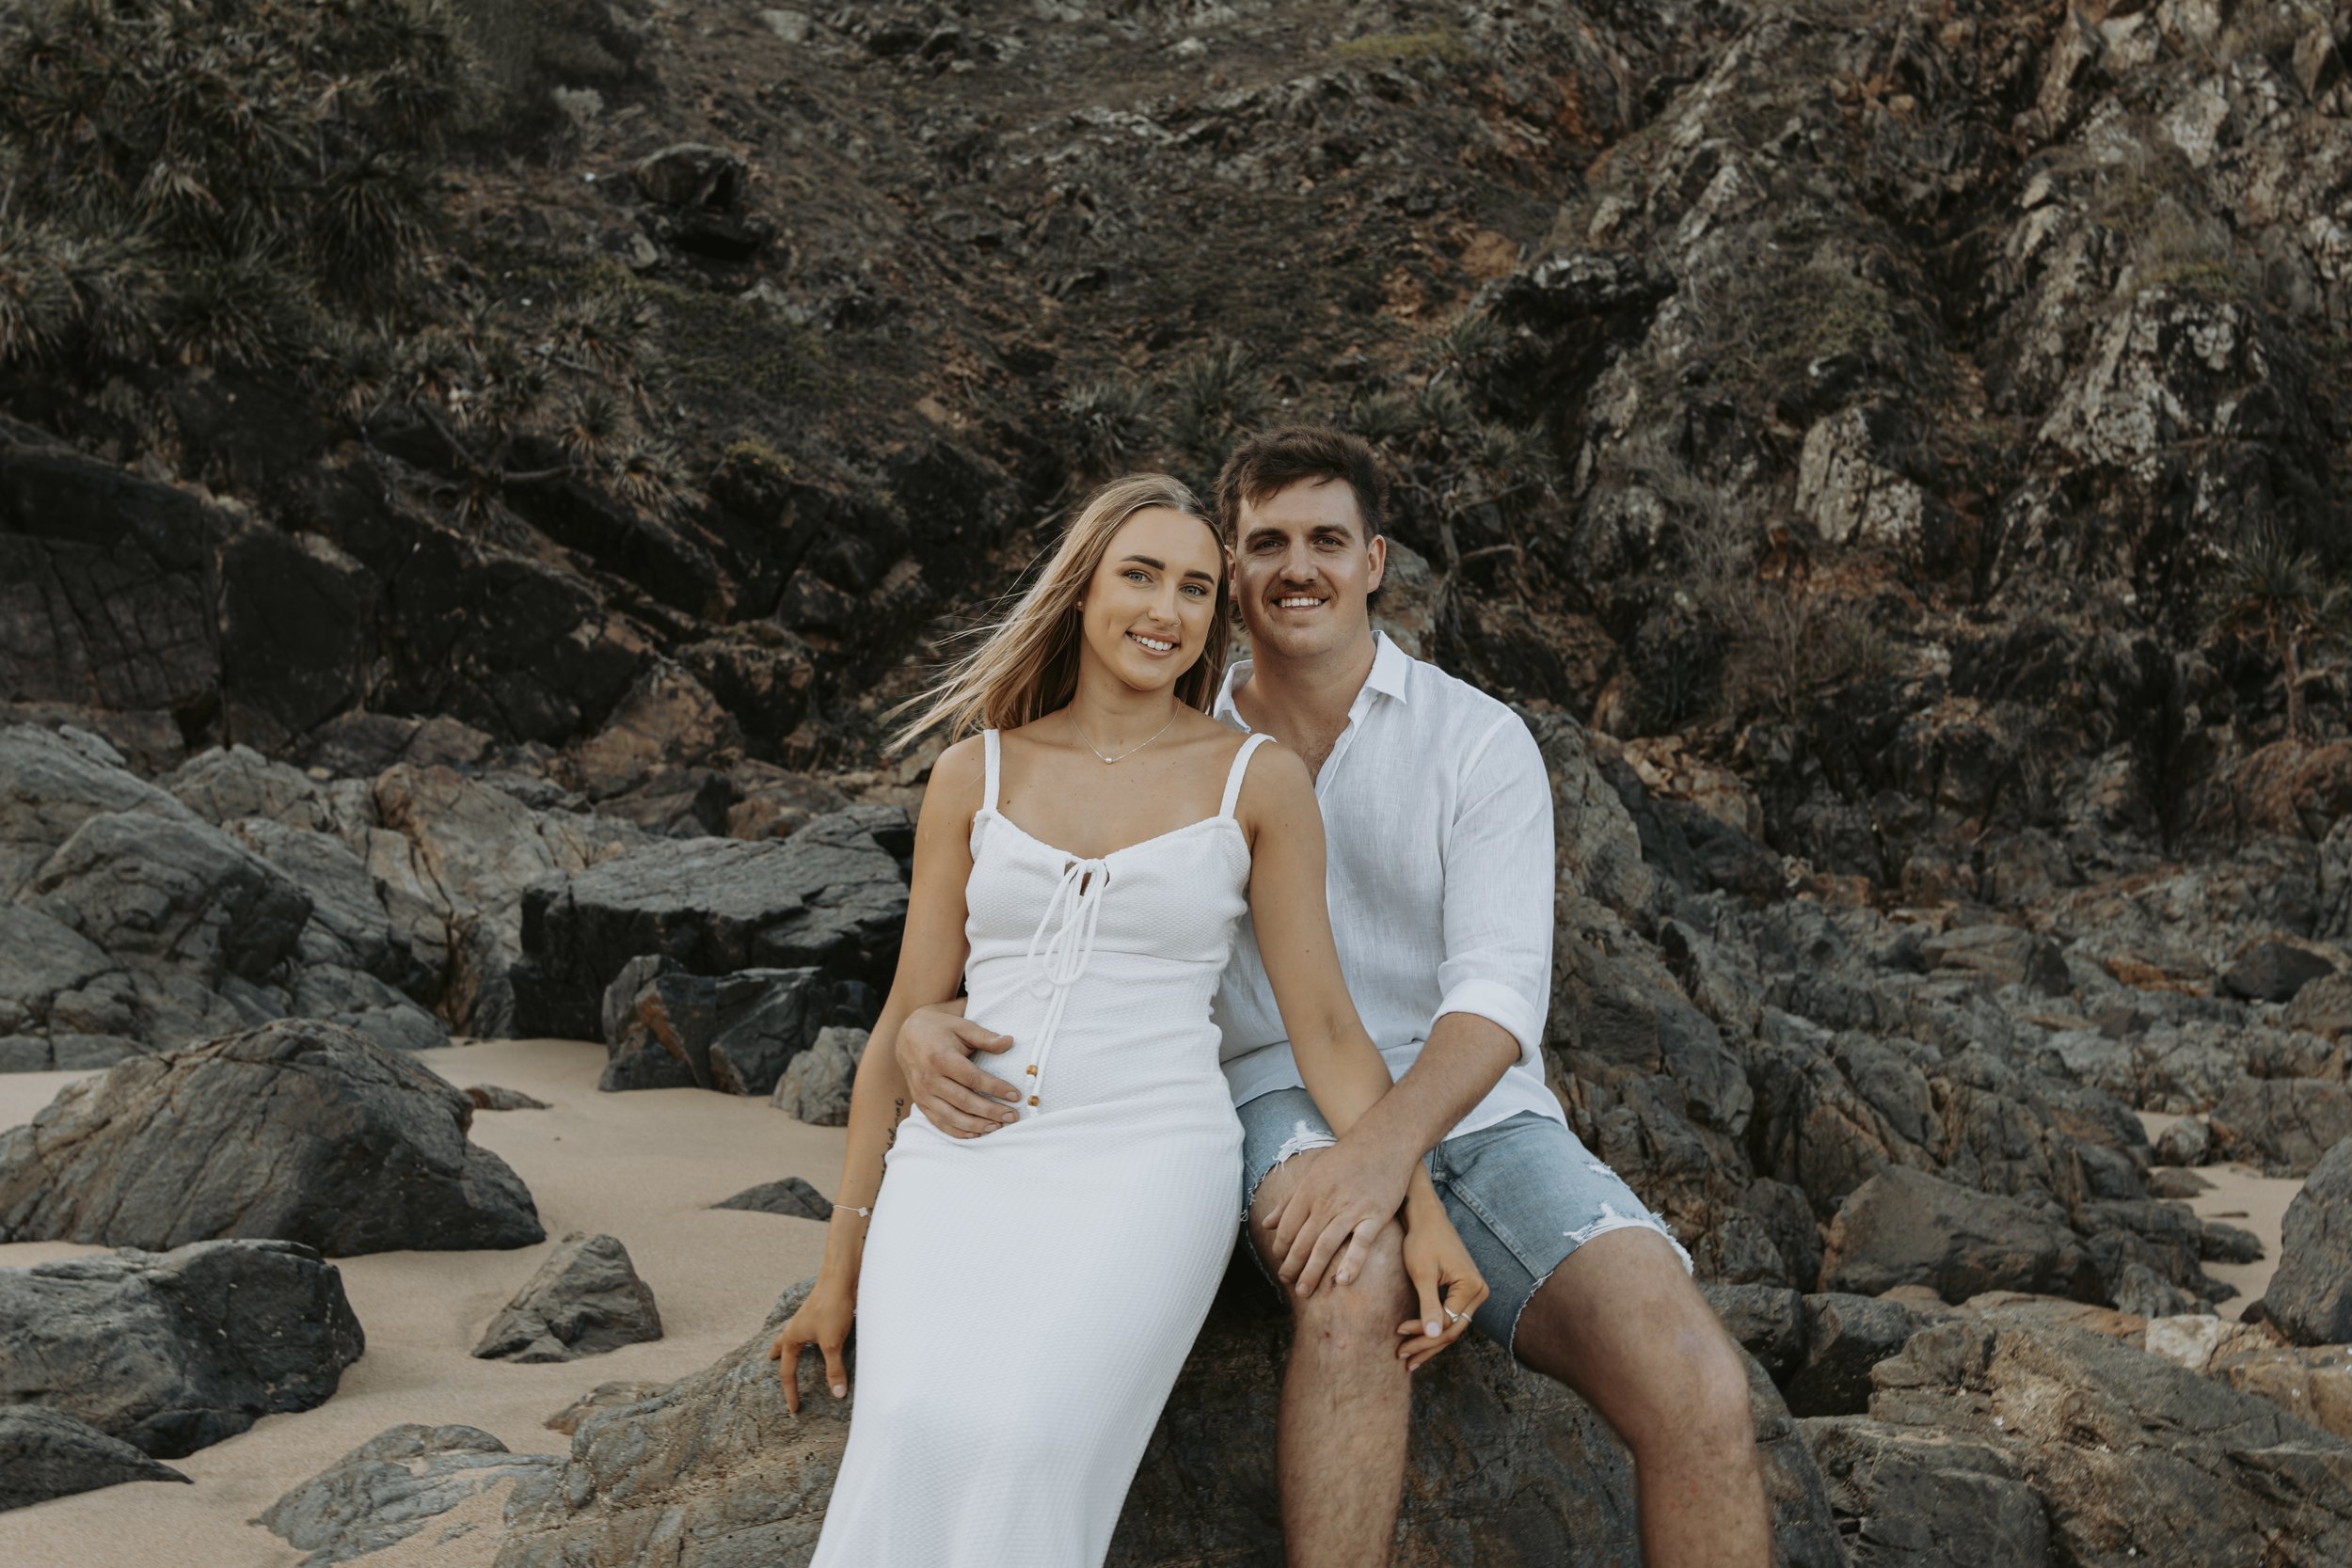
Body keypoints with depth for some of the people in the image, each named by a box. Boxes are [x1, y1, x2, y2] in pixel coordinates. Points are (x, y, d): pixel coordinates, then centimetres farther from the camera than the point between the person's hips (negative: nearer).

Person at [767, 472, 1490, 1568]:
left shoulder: (1257, 780, 5)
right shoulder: (975, 774, 10)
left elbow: (1324, 1024, 6)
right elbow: (906, 1021, 12)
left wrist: (1421, 1208, -8)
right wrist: (840, 1267, 12)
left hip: (1147, 1162, -1)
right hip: (960, 1162, 2)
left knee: (1020, 1437, -30)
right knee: (918, 1430, -29)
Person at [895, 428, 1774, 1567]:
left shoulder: (1478, 742, 2)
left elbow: (1500, 992, -10)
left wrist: (1379, 1150, -30)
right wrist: (925, 1026, -16)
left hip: (1475, 1114, 1)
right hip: (1283, 1103, 0)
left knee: (1699, 1395, -25)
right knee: (1354, 1283, -39)